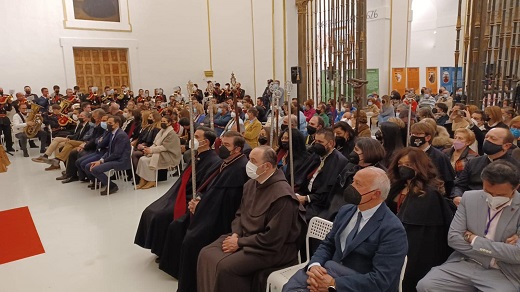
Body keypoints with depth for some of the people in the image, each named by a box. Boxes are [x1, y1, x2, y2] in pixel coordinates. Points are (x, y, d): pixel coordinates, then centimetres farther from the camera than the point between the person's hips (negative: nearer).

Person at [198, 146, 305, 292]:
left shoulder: (282, 195, -24)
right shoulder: (251, 184, 4)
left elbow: (272, 239, -24)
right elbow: (240, 214, 15)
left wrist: (239, 243, -17)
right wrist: (235, 234, -6)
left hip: (273, 248, -8)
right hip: (244, 237, 8)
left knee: (225, 266, -24)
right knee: (206, 254, -5)